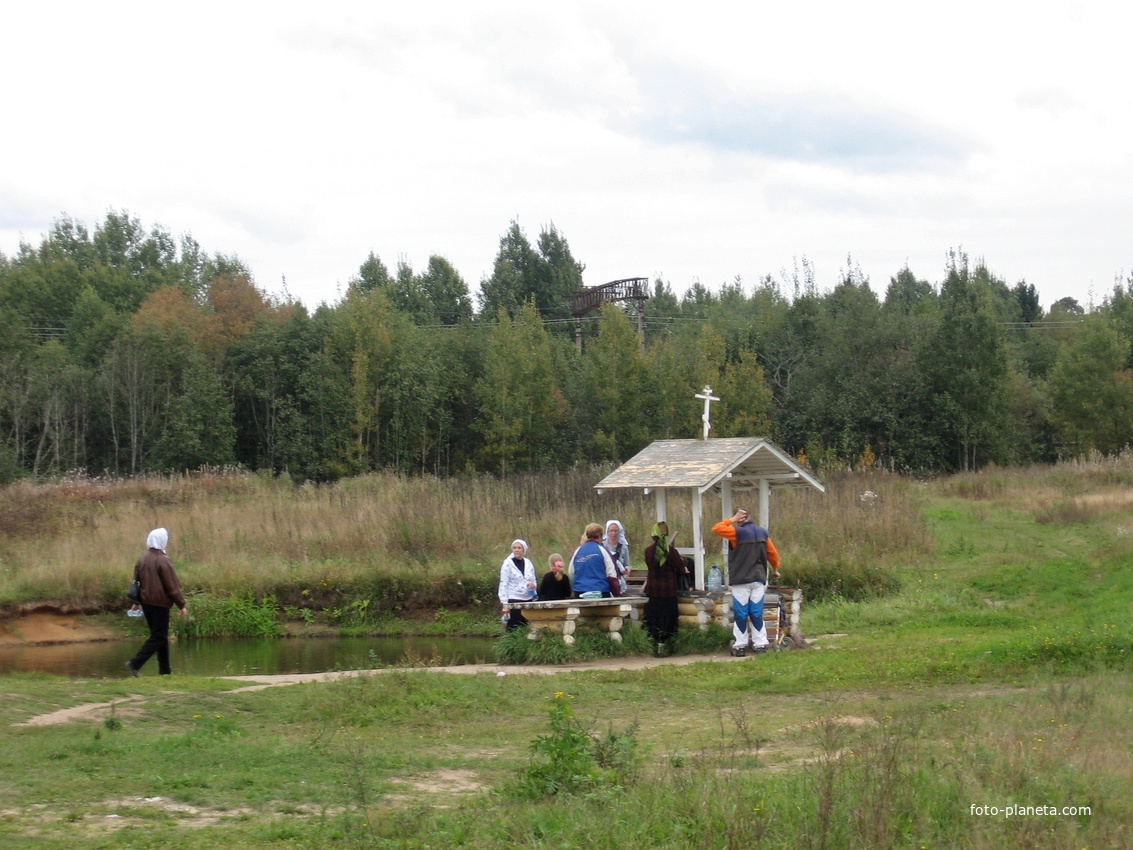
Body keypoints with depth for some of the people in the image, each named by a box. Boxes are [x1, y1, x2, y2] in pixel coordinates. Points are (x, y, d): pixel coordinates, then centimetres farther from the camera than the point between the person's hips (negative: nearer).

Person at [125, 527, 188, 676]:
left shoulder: (142, 560, 8)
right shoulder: (163, 561, -15)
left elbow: (137, 581, 15)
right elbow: (172, 586, -14)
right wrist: (181, 605, -7)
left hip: (146, 602, 8)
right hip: (160, 603, -8)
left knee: (160, 635, 16)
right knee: (158, 637, -4)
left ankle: (165, 669, 19)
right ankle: (135, 663, -15)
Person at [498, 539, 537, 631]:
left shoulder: (528, 563, 9)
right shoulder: (507, 564, -5)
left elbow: (533, 580, 20)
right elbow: (503, 584, -7)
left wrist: (533, 585, -6)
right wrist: (505, 604, -12)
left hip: (527, 600, 5)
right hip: (513, 601, -5)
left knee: (524, 626, 6)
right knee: (513, 627, -5)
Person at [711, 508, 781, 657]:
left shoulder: (738, 533, -11)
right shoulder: (762, 532, 7)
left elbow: (716, 528, -7)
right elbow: (772, 553, 15)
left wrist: (732, 520, 0)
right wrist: (775, 569, 29)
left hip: (741, 580, -5)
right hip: (759, 579, 5)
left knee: (741, 614, 0)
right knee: (757, 613, 7)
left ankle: (740, 645, 0)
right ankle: (760, 644, 4)